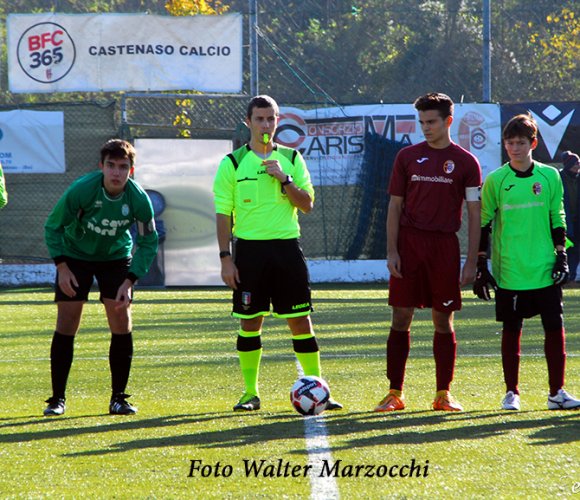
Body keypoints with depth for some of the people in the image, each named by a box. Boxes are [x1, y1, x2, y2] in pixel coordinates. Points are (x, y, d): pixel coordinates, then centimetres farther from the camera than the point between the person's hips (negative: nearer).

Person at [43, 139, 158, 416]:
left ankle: (118, 398, 2)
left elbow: (149, 242, -10)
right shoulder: (81, 190, -28)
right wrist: (62, 267, -20)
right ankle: (57, 398, -1)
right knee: (66, 323, -8)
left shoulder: (139, 199, -23)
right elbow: (52, 227, -13)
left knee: (121, 322, -8)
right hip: (75, 255, -2)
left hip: (116, 258, 2)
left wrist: (130, 281, -18)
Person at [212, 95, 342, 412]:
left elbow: (307, 204, 4)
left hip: (287, 246, 1)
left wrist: (284, 179, -11)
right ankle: (250, 393, 11)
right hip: (249, 246, -1)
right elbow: (223, 214, 1)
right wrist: (226, 258, -6)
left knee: (300, 320, 0)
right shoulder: (233, 163, 2)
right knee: (250, 322, 2)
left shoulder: (291, 159, 8)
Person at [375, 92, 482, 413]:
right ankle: (394, 393, 3)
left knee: (443, 321, 2)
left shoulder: (465, 162, 3)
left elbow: (474, 214, 3)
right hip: (409, 244, 1)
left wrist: (471, 262, -3)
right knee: (401, 317, -1)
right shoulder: (407, 157, 8)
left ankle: (443, 394, 10)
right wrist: (392, 251, -2)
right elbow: (395, 206, 8)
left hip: (445, 247, -1)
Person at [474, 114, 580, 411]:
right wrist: (481, 266, 1)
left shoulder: (550, 177, 5)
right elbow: (483, 224, 4)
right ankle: (511, 392, 13)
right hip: (509, 272, -1)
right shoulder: (495, 181, 1)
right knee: (511, 330, 4)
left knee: (555, 328, -1)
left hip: (545, 271, 1)